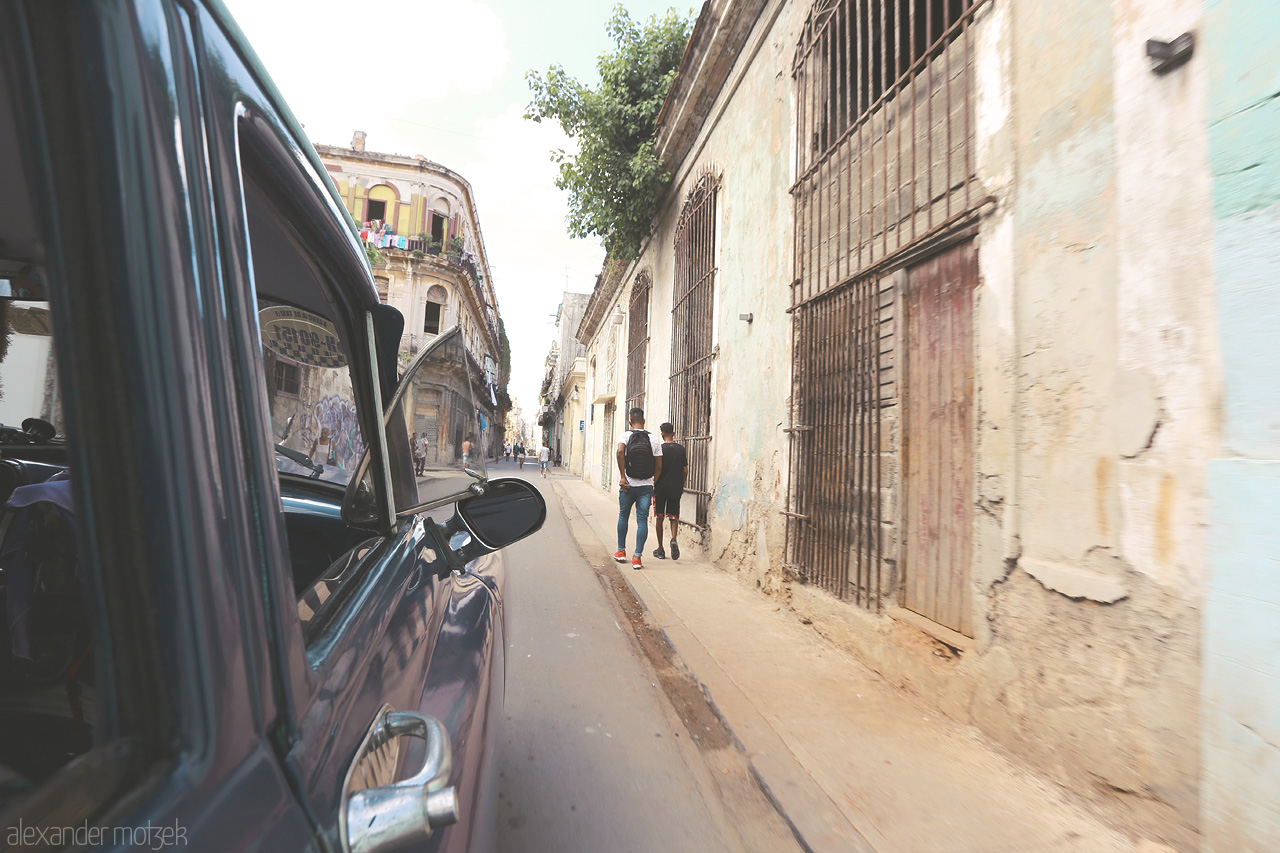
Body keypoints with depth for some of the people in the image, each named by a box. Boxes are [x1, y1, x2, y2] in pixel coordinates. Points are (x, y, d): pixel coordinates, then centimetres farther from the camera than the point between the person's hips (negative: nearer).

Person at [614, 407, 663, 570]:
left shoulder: (625, 436, -3)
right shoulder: (654, 439, 2)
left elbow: (620, 452, -24)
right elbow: (659, 466, 2)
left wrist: (622, 476, -19)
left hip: (628, 485, 0)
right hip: (647, 486, 0)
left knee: (623, 516, 19)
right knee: (642, 520, 4)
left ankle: (621, 552, 29)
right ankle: (637, 557, 1)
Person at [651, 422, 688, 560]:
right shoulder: (681, 449, 1)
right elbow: (685, 470, 3)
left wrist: (654, 483, 8)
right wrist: (682, 486, 16)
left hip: (660, 488, -2)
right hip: (675, 488, 2)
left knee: (659, 518, 8)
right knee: (674, 517, 13)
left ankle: (660, 549, 13)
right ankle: (673, 538, -14)